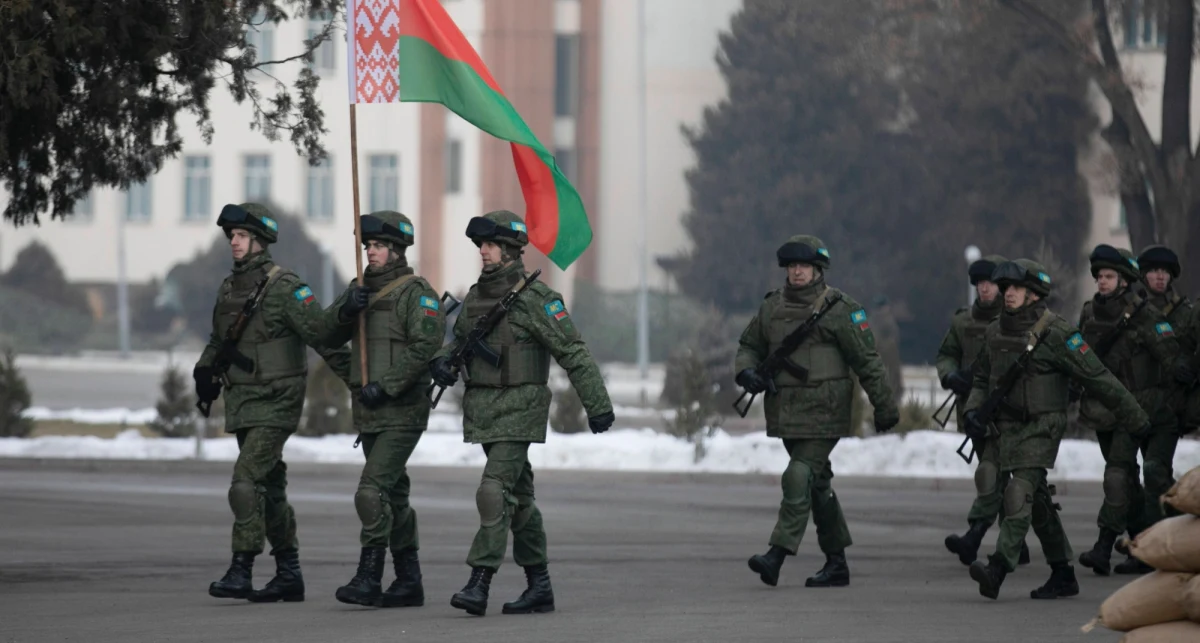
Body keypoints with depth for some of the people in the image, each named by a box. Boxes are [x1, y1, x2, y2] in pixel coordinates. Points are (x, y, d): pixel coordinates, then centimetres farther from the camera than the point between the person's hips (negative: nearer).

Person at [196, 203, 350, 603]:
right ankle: (289, 574, 20)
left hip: (275, 402, -8)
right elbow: (219, 340, 23)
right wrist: (205, 370, 4)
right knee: (269, 488, 13)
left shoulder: (284, 287, -13)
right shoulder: (229, 288, 11)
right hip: (240, 402, 8)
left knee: (246, 483, -17)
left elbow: (323, 337, -15)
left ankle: (241, 571, -16)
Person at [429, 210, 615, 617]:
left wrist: (597, 406, -13)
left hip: (518, 410, -8)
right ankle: (539, 586, 19)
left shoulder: (534, 298, -12)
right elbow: (459, 337, 25)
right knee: (519, 499, 13)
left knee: (495, 492, -17)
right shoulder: (475, 297, 10)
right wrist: (443, 361, 2)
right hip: (481, 409, 8)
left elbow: (573, 353, -12)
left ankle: (479, 584, -19)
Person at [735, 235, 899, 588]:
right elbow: (749, 345, 20)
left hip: (822, 413, -6)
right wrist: (746, 371, -3)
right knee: (818, 485, 12)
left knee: (799, 477, -17)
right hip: (784, 411, 6)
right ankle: (836, 563, 19)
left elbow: (868, 362, -4)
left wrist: (884, 406, -3)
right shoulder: (772, 307, 8)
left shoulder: (839, 310, -7)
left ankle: (777, 553, -20)